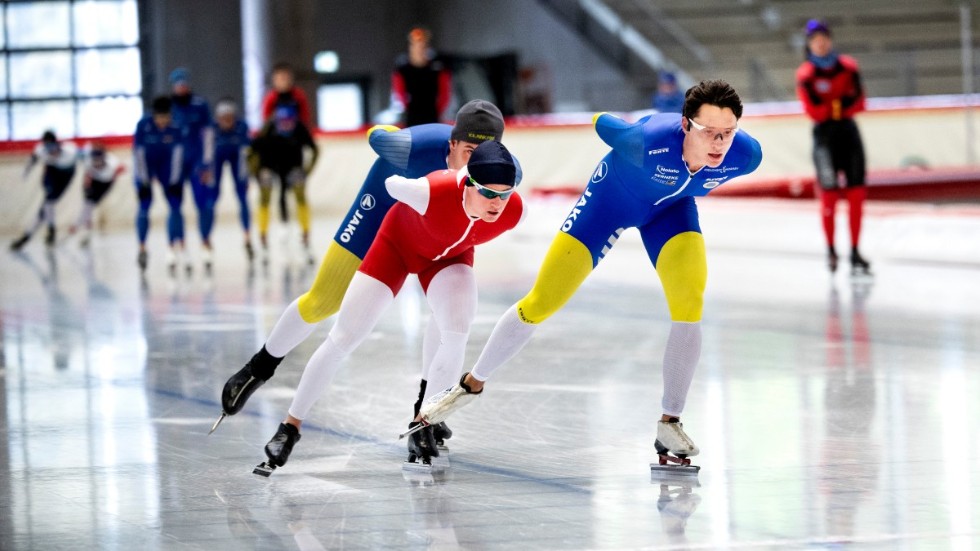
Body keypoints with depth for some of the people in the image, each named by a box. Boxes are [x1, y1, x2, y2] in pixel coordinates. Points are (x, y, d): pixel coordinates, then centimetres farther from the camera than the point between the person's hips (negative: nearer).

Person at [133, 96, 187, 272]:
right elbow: (139, 152, -20)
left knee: (175, 205, -7)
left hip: (166, 164, 2)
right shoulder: (143, 125, -26)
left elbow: (178, 152, -16)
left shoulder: (176, 127, -23)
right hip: (145, 166, -1)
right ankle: (142, 248, 1)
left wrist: (174, 181, -15)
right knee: (144, 205, -9)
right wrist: (144, 181, -18)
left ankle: (175, 249, -5)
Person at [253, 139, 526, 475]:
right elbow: (391, 183, -18)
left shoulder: (513, 211, -32)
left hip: (450, 256, 2)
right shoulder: (432, 192, -42)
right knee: (342, 340, -2)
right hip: (399, 242, -2)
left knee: (456, 334, -25)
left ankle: (424, 424, -1)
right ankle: (290, 427, 17)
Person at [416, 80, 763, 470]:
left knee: (690, 303, -21)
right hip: (613, 194, -2)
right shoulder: (648, 141, -43)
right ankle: (472, 384, 24)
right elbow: (601, 123, -19)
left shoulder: (746, 154, -31)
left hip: (672, 205, 3)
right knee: (541, 304, 1)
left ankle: (669, 422, -6)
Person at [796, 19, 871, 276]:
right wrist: (841, 103, -10)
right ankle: (830, 249, 11)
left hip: (848, 131, 4)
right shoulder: (805, 74, -7)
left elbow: (859, 103, -1)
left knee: (856, 194, 1)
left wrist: (832, 108, -14)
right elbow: (813, 110, -13)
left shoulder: (848, 67, 3)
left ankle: (855, 253, 7)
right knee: (829, 195, -5)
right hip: (824, 133, -3)